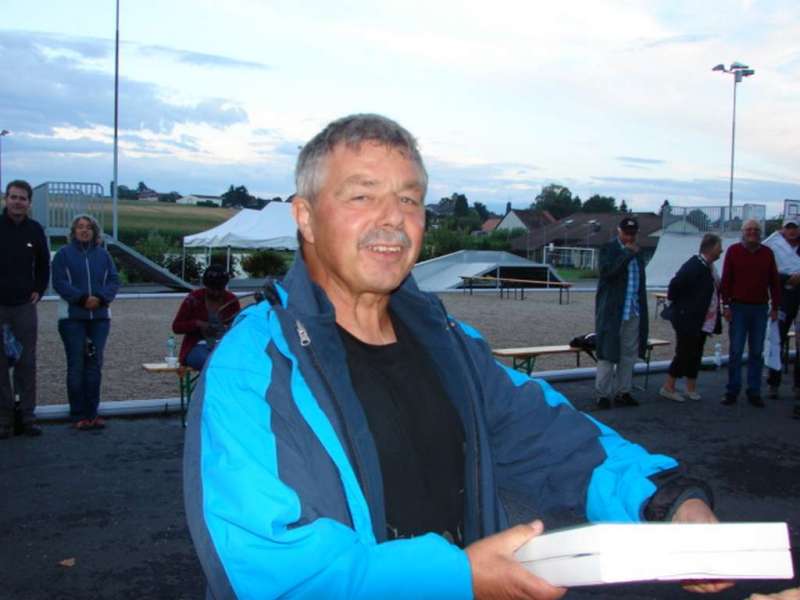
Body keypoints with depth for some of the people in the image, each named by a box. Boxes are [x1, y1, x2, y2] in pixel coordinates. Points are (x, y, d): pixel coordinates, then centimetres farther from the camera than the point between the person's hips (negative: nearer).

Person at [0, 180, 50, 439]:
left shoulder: (35, 230, 5)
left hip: (25, 306, 2)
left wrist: (38, 290, 7)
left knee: (27, 364, 5)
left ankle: (28, 416, 13)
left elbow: (43, 264, 18)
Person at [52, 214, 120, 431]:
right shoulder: (64, 254, 2)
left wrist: (100, 298, -13)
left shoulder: (103, 254, 10)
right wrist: (82, 298, -17)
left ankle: (92, 413, 11)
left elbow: (114, 280, 4)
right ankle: (78, 415, 3)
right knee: (76, 366, -2)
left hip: (100, 316, 3)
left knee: (95, 365, 4)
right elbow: (59, 282, -6)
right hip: (72, 317, -3)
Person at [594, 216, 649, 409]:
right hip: (612, 312, -6)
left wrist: (642, 309, 14)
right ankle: (602, 394, 5)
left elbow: (640, 282, 19)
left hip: (633, 313, 6)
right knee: (607, 354, -2)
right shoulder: (608, 248, -3)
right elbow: (606, 271, -20)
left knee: (629, 355, 10)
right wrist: (627, 253, -17)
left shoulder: (636, 252, 15)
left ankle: (622, 392, 19)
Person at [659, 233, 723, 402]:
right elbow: (675, 284, -23)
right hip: (688, 319, -9)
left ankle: (691, 388, 23)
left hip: (703, 322, 9)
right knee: (684, 354, -3)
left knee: (695, 355, 13)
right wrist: (676, 304, -12)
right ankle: (668, 388, 8)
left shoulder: (709, 267, 11)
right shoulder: (693, 266, -19)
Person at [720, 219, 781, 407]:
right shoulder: (733, 251, 2)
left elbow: (774, 282, 10)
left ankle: (754, 392, 12)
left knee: (757, 352, 5)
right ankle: (732, 391, 5)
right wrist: (726, 305, -4)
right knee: (736, 351, -2)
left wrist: (775, 307, 6)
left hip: (760, 309, 2)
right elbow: (726, 280, 1)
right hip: (738, 308, -2)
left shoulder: (767, 253, 8)